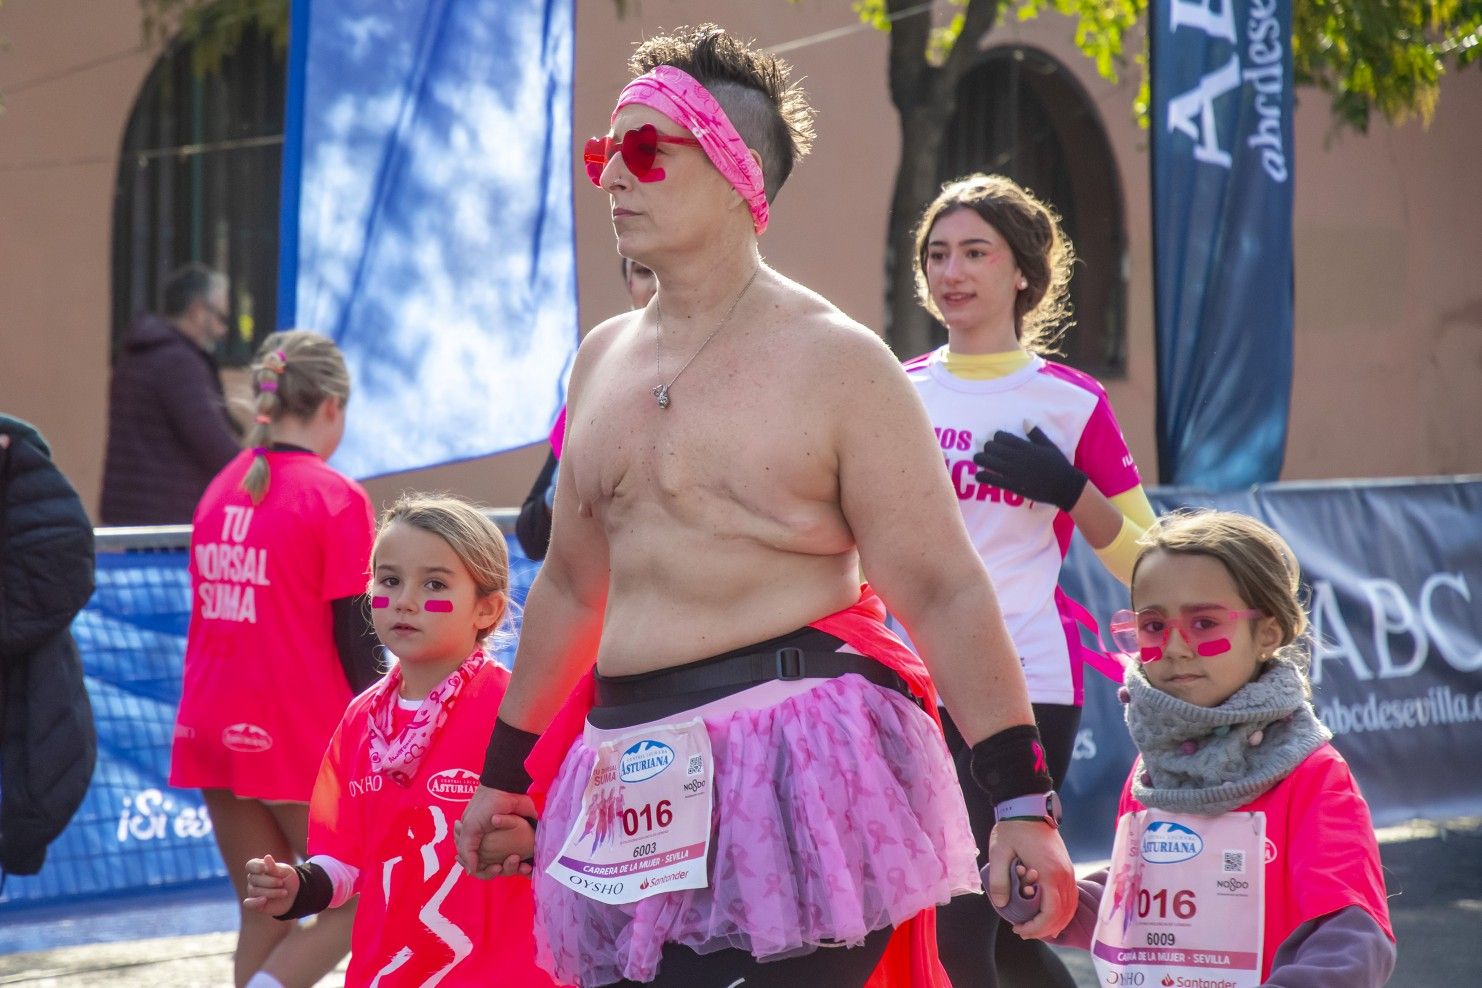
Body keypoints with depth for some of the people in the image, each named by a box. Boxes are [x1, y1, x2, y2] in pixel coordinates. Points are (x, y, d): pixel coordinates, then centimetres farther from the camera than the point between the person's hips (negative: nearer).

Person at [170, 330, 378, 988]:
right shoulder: (335, 498, -10)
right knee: (356, 907, 6)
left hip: (213, 730, 7)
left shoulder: (221, 489, 9)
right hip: (299, 736, -6)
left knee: (266, 915, 13)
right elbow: (356, 639, -11)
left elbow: (215, 617, 14)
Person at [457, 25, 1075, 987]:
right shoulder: (604, 359, 15)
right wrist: (508, 776, 27)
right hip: (640, 788, 7)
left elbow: (943, 590, -8)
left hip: (794, 768, -6)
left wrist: (1023, 800, -15)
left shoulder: (833, 359, -4)